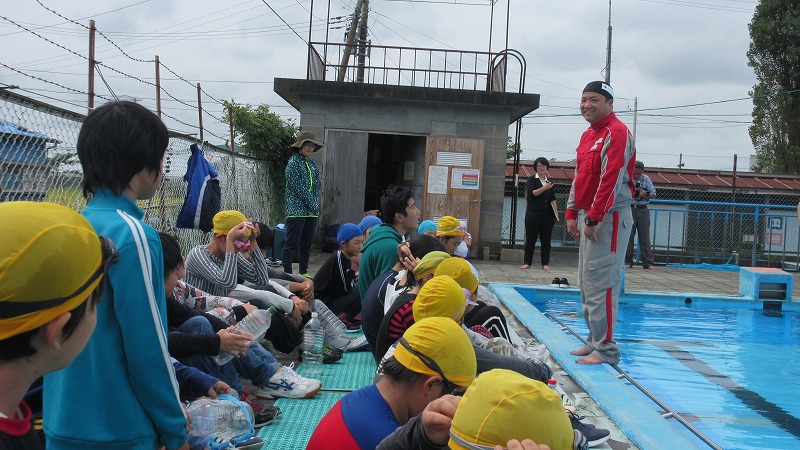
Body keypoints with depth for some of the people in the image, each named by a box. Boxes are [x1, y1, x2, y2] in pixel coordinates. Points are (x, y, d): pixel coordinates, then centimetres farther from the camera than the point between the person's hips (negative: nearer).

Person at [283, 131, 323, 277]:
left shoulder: (312, 164, 16)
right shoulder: (294, 162, -7)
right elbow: (299, 187, -13)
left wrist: (316, 204, 2)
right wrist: (312, 204, -12)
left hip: (311, 211, 7)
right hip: (297, 209, -7)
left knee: (307, 243, 11)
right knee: (292, 243, -6)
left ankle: (304, 272, 18)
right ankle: (287, 273, -3)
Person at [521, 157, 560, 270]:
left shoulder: (549, 181, 13)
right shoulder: (531, 180, 1)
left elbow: (553, 200, 13)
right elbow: (532, 193, -15)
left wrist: (556, 214, 7)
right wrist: (544, 188, -27)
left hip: (547, 214, 4)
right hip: (533, 213, -3)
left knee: (546, 239, 3)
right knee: (530, 239, -1)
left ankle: (545, 263, 8)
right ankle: (527, 263, 5)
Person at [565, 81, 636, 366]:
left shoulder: (617, 133, -12)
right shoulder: (588, 135, 18)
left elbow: (611, 180, -19)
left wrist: (594, 219, -20)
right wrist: (572, 214, 16)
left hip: (609, 217, -10)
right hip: (588, 216, 10)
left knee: (601, 283, -9)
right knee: (587, 283, 13)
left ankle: (605, 349, -2)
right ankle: (595, 341, 22)